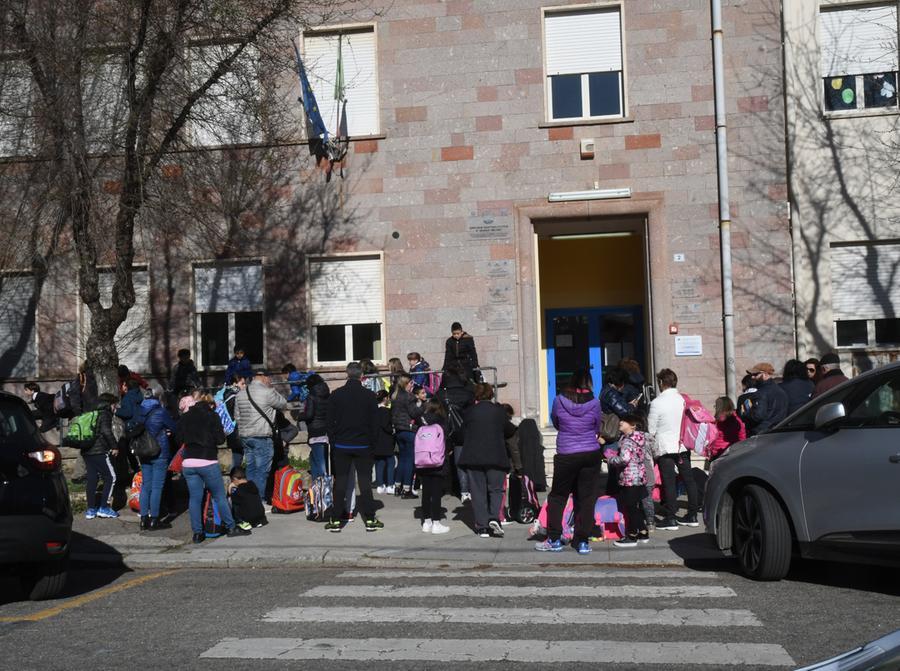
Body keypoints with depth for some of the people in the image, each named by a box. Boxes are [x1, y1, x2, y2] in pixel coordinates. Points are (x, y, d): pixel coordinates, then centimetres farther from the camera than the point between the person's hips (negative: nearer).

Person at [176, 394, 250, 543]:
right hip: (207, 462, -4)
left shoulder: (184, 417, 10)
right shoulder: (212, 416, -2)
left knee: (194, 498, 7)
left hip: (188, 463, 4)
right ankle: (231, 527, 13)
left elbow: (178, 437, 13)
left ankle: (197, 532, 7)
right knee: (220, 496, 6)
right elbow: (220, 439, -5)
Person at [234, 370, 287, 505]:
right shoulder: (268, 392, -11)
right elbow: (283, 404, 1)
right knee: (262, 471, -3)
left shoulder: (240, 393, 12)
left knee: (250, 469, 13)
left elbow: (238, 416, 16)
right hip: (262, 438, -7)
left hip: (244, 436, 7)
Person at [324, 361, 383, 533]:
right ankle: (370, 519, 5)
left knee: (340, 482, 6)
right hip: (363, 446, 0)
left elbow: (330, 421, 0)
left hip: (341, 446, 0)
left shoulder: (336, 394, -3)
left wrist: (333, 441, 9)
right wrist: (372, 442, 9)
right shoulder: (369, 395, -5)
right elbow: (374, 423, -1)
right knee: (365, 481, 5)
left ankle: (336, 520, 6)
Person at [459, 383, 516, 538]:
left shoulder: (468, 412, 1)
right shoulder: (499, 410, 0)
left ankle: (482, 527, 5)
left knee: (478, 491, 6)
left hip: (473, 457, 1)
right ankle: (494, 518, -13)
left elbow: (463, 434, 8)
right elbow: (510, 431, 11)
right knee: (496, 489, 9)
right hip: (496, 456, -1)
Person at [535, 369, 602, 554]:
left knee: (557, 496, 12)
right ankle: (583, 542, 10)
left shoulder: (559, 400, -7)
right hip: (591, 455, 1)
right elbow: (597, 429, 8)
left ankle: (554, 539, 13)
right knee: (587, 498, 8)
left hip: (566, 456, -1)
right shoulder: (594, 403, -6)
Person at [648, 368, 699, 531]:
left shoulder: (657, 402, -12)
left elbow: (651, 429, -6)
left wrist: (652, 439, 13)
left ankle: (670, 518, 0)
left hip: (665, 447, -5)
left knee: (669, 482, -1)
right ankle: (692, 515, 17)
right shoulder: (683, 399, 2)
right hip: (684, 445, 5)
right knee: (688, 479, 11)